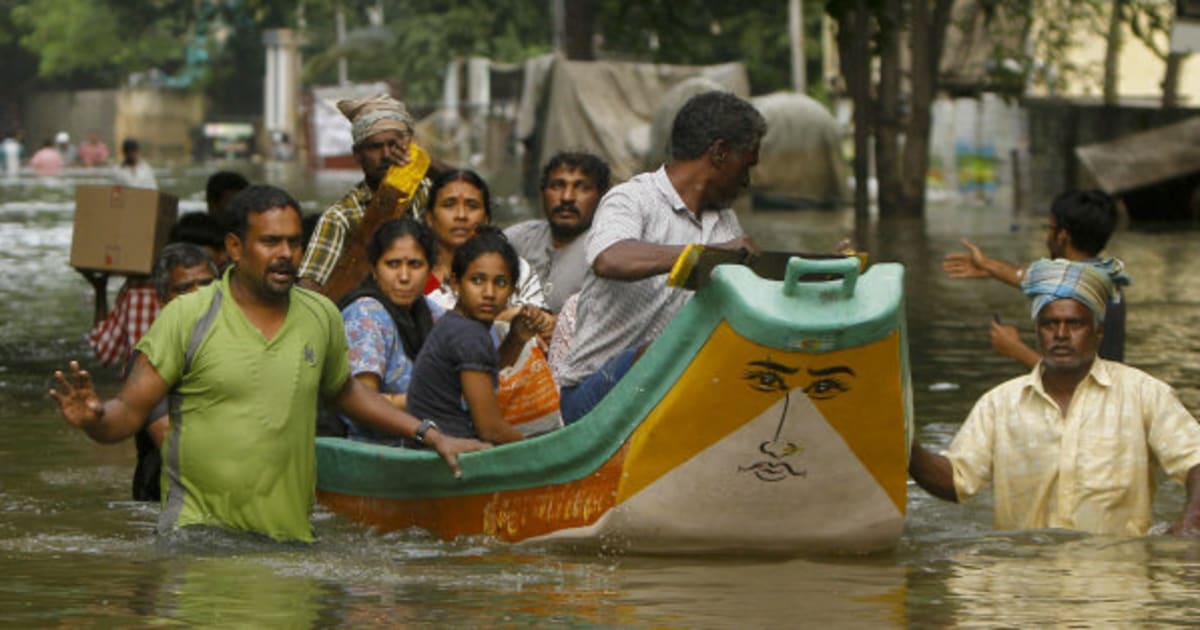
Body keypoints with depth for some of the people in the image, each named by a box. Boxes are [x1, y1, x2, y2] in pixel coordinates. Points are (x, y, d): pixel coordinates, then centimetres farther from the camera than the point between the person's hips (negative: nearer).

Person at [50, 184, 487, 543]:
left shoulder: (321, 318, 11)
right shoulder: (186, 318, -2)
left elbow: (343, 391, 31)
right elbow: (129, 412, -3)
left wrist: (430, 435, 27)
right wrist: (93, 419, -26)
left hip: (291, 537, 5)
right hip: (200, 525, -4)